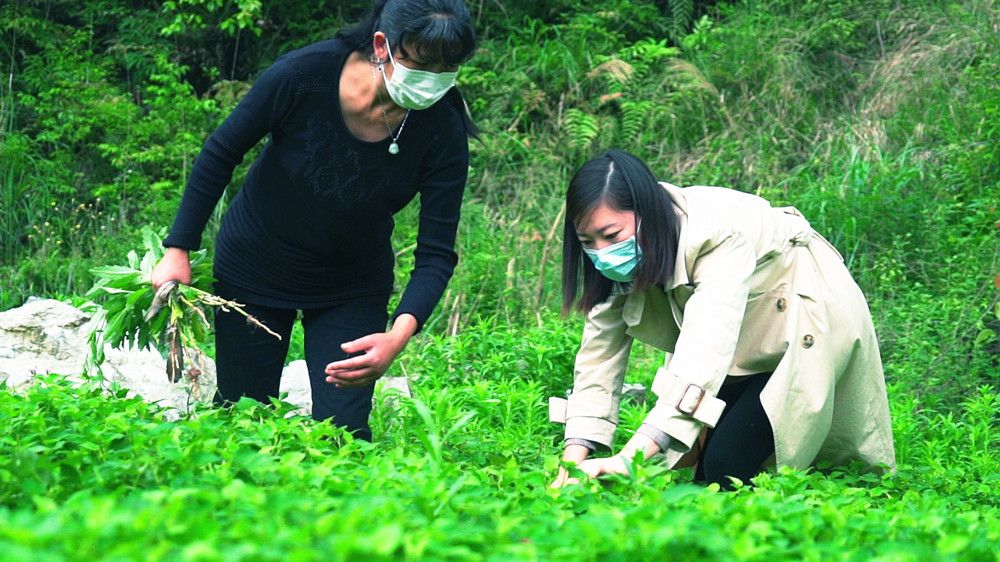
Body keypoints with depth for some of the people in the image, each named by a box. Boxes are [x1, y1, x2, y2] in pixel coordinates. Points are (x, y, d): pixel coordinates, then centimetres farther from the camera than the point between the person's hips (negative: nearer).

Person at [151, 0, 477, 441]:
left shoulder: (443, 135, -23)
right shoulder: (304, 74, -28)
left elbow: (436, 253, -21)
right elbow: (221, 153, -12)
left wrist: (400, 334, -38)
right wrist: (179, 250, -12)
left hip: (353, 288, 1)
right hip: (254, 268, -1)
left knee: (342, 432, -9)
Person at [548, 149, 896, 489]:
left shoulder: (722, 233, -38)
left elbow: (704, 352, -47)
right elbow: (598, 360, -14)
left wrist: (629, 459, -56)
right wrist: (572, 464, -28)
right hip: (747, 349, 7)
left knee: (726, 466, -19)